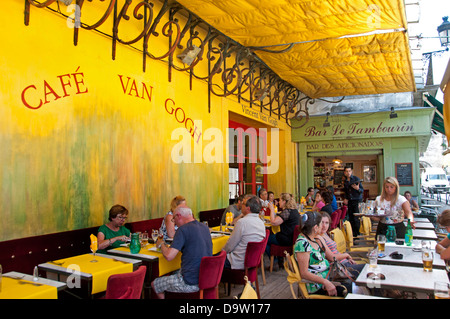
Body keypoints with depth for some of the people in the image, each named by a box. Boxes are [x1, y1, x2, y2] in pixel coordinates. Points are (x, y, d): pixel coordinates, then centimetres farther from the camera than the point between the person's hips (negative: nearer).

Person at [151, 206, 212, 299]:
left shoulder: (183, 229, -17)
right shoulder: (205, 227, 6)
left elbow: (169, 256, -20)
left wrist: (161, 244, -1)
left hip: (191, 283, -8)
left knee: (154, 284, 10)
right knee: (171, 274, 29)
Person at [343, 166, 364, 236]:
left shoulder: (356, 179, -6)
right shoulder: (345, 181, 9)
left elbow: (362, 190, -6)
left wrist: (358, 189, -26)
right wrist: (345, 198, 5)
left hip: (357, 200, -5)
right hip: (349, 201, 5)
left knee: (356, 218, -9)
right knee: (351, 218, 5)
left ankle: (358, 234, 1)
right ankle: (353, 233, 15)